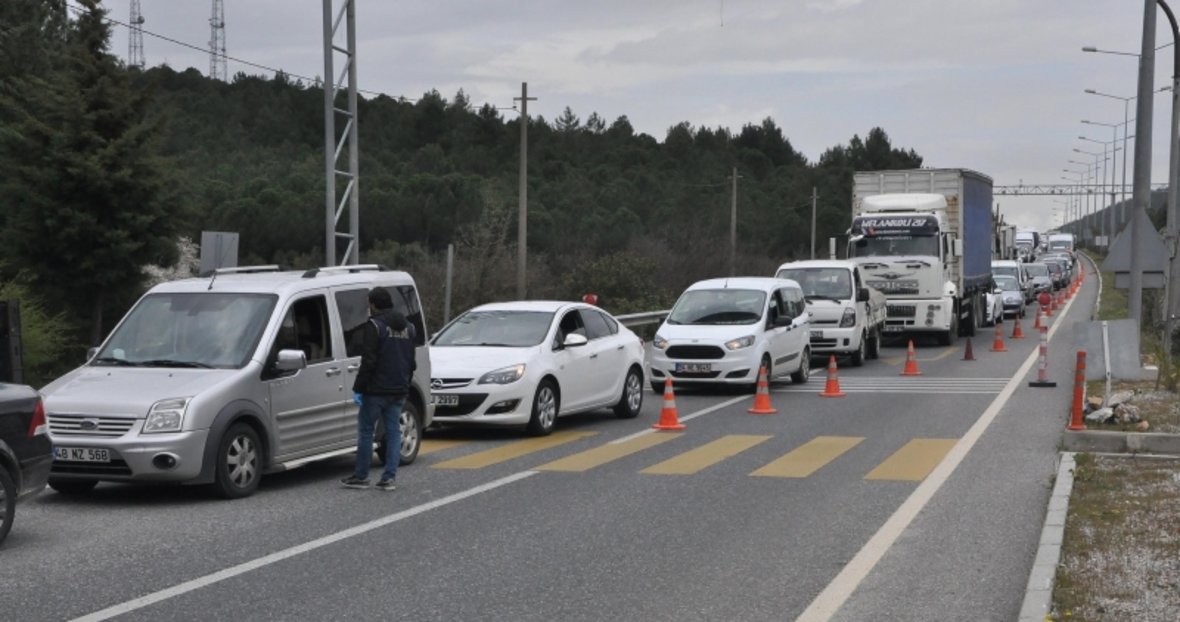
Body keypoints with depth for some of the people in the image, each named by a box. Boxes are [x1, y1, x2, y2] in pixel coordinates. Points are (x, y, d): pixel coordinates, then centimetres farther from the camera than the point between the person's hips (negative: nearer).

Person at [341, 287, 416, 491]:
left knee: (366, 431, 1)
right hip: (399, 391, 7)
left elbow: (368, 361, -16)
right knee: (393, 432, 7)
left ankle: (360, 476, 5)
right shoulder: (408, 327, 14)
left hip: (376, 390, -7)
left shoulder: (374, 326, -11)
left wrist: (358, 388, -12)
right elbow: (412, 362, 19)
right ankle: (389, 477, 5)